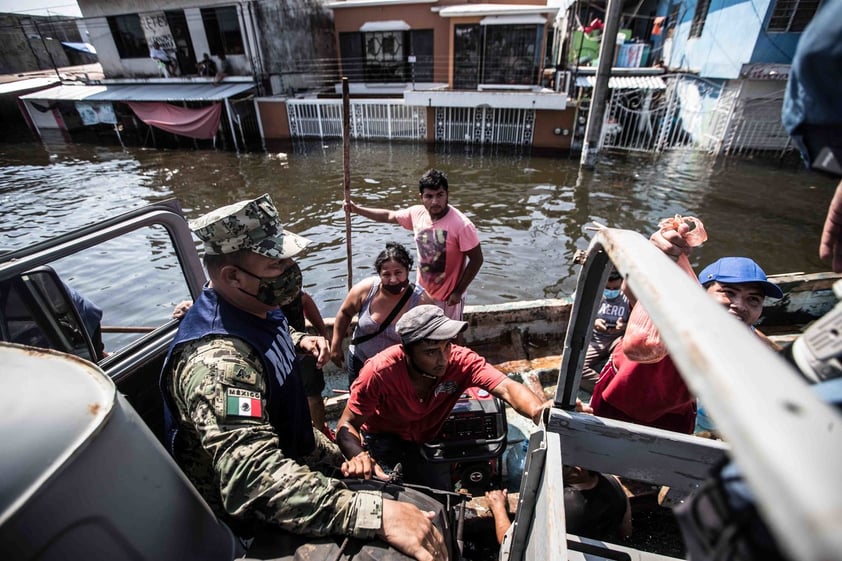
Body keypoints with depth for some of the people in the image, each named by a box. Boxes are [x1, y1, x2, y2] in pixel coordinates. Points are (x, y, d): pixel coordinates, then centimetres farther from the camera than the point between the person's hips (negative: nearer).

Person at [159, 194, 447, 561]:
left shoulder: (253, 306, -9)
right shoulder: (219, 361, -39)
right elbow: (255, 480, -48)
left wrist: (298, 341, -2)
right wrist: (377, 514, -53)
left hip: (290, 448, 8)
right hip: (257, 520, -8)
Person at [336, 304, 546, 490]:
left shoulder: (461, 361, -31)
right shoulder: (380, 371, -35)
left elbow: (507, 388, -44)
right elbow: (347, 424, -30)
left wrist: (538, 412, -65)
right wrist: (358, 455, -52)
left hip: (427, 439, 3)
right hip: (382, 437, -2)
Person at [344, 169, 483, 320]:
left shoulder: (462, 225, -27)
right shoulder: (416, 213, -10)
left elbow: (476, 260, -19)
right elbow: (389, 216, 8)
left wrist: (458, 292, -18)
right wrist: (357, 209, 7)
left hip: (448, 297, -5)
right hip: (422, 292, 5)